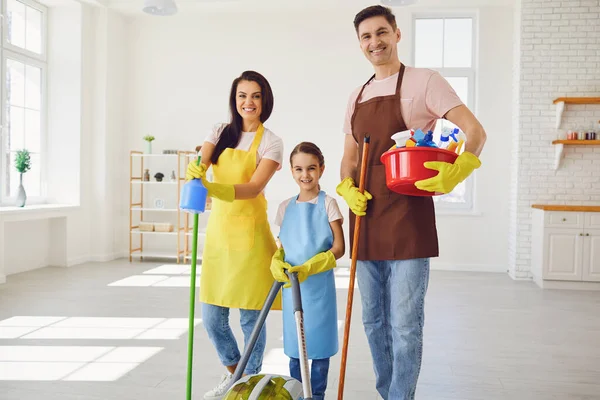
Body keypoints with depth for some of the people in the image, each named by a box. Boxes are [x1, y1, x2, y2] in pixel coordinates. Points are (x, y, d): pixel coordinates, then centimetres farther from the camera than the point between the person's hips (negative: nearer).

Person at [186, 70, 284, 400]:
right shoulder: (221, 133, 9)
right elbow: (199, 166, -7)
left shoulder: (270, 143, -4)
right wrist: (195, 171, -31)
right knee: (211, 317, 10)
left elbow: (254, 188, -17)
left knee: (251, 316, 2)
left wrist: (214, 189, -33)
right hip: (218, 230, 4)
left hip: (249, 232, -4)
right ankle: (232, 372, 36)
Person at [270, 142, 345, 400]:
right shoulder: (286, 207, 6)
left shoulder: (327, 204, -5)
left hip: (319, 283, -3)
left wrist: (309, 267, -20)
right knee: (294, 342, 12)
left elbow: (338, 248, -8)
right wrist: (277, 263, -9)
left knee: (319, 340, 5)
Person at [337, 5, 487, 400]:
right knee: (374, 322, 15)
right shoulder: (357, 95, 16)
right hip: (366, 221, 7)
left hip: (408, 221, -6)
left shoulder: (423, 81, -2)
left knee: (404, 326, -3)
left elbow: (476, 131, -8)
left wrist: (458, 169, -28)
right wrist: (347, 187, -1)